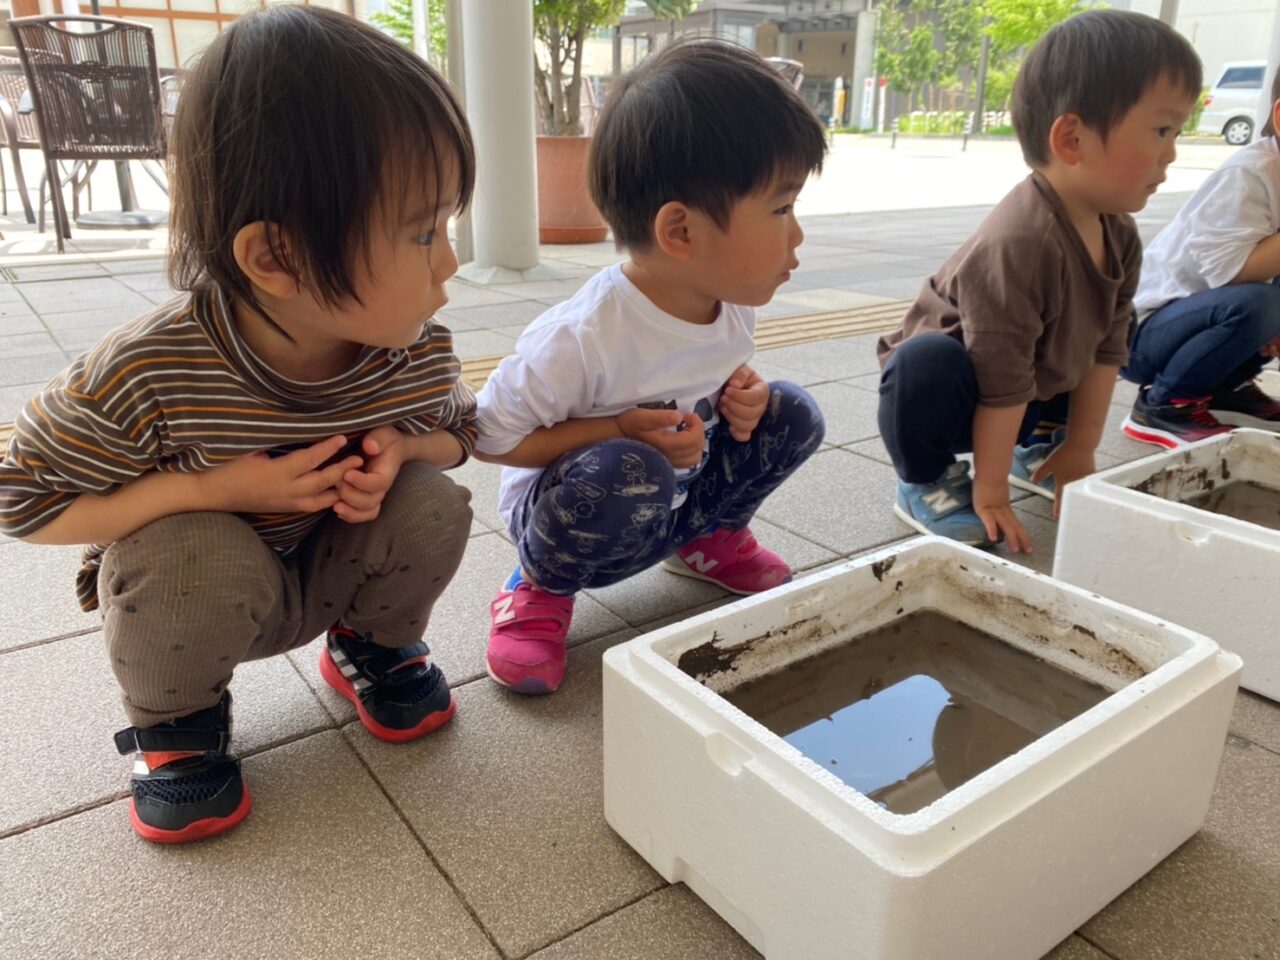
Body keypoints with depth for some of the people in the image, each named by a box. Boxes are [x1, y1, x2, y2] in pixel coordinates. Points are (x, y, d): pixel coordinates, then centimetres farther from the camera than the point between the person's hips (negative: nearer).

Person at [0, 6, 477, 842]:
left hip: (329, 573, 3)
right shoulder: (148, 373, -32)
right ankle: (177, 724, 1)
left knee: (433, 505, -21)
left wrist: (397, 451, -25)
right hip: (192, 590, -3)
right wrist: (220, 489, -33)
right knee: (193, 558, -35)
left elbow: (454, 428, 1)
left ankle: (374, 647, 12)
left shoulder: (419, 350, -20)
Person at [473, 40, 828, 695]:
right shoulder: (581, 339, -33)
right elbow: (491, 436, -24)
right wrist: (621, 431, -30)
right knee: (626, 472, -39)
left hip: (681, 495, 6)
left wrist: (740, 397, -13)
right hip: (565, 516, -6)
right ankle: (543, 589, -7)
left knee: (793, 415, -8)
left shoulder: (734, 304, -11)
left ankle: (712, 538, 17)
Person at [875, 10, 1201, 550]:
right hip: (949, 386, -8)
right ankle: (924, 482, -11)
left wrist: (1078, 450, 3)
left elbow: (1106, 348, 2)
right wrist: (990, 492, -23)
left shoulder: (1120, 237, -7)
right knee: (927, 362, -38)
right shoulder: (1019, 242, -34)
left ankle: (1037, 449, 23)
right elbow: (1000, 382, -31)